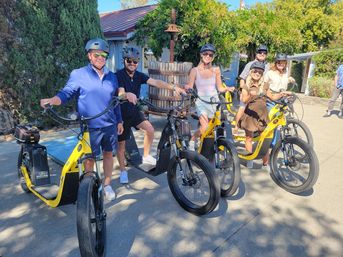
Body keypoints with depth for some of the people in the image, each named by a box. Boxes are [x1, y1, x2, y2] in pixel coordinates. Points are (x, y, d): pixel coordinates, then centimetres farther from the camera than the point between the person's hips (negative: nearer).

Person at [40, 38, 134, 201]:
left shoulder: (111, 76, 9)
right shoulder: (78, 74, -5)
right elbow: (66, 93, -9)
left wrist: (119, 121, 14)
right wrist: (52, 100, -30)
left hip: (110, 126, 4)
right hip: (90, 127, -4)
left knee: (108, 154, 13)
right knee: (89, 158, 7)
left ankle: (107, 185, 31)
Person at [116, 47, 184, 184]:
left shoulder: (139, 75, -3)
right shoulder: (119, 75, -16)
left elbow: (156, 82, -17)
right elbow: (120, 93, -31)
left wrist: (174, 87, -30)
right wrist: (128, 95, -55)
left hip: (134, 111, 4)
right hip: (121, 113, -4)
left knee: (150, 129, -13)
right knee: (121, 143, 5)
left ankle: (146, 156, 11)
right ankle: (123, 171, 24)